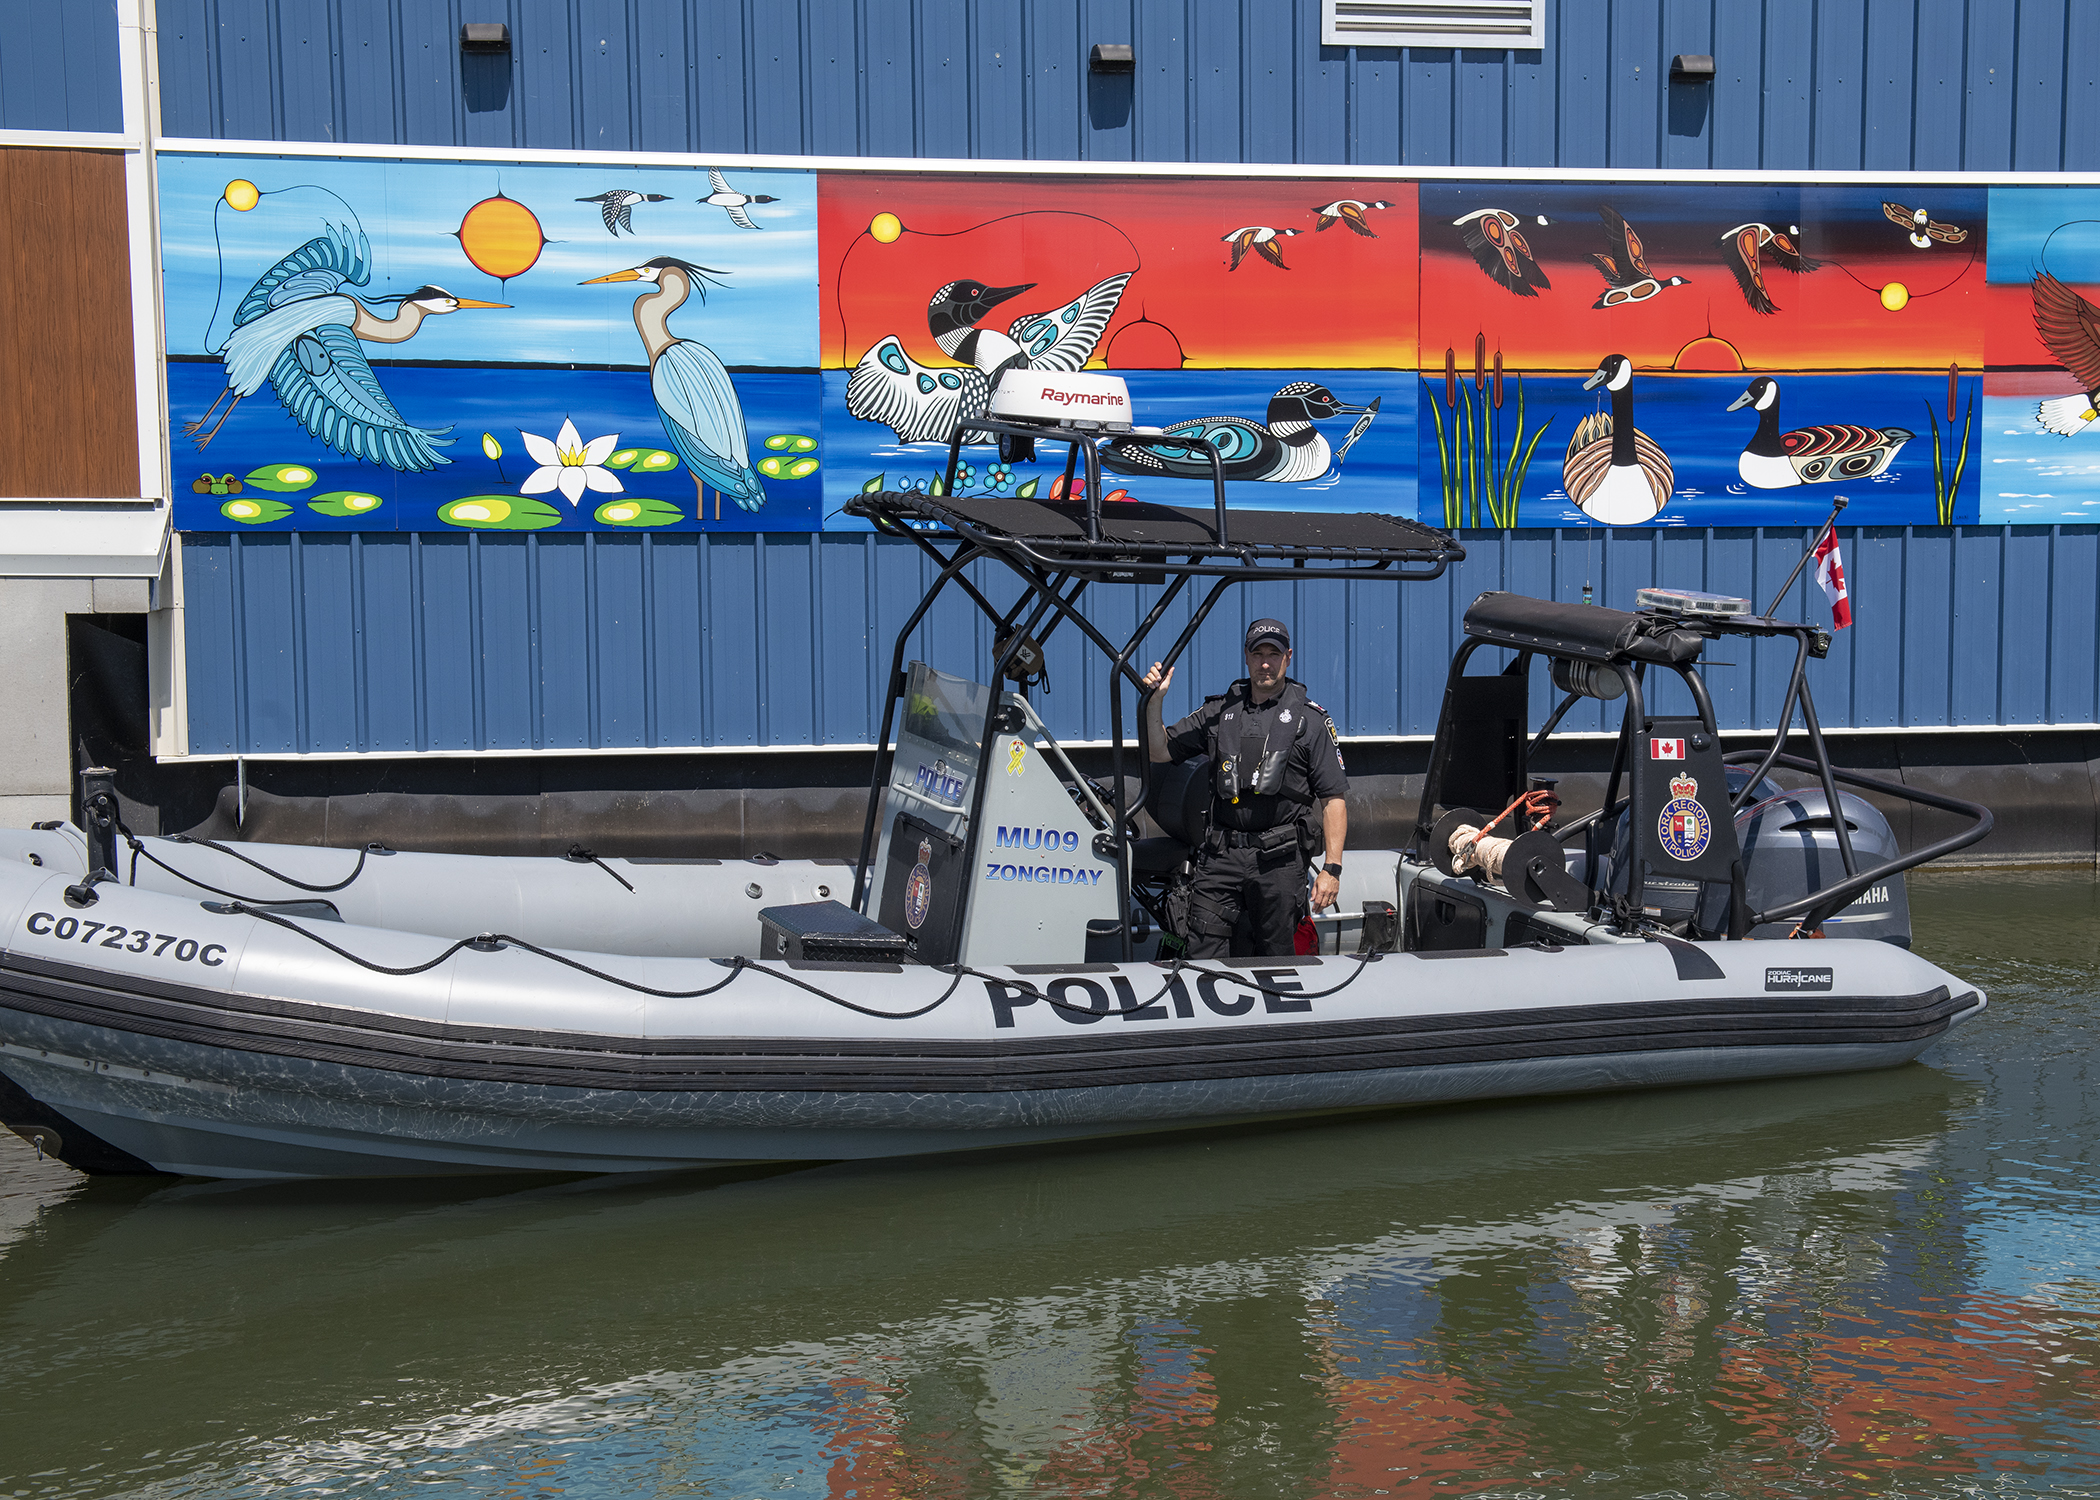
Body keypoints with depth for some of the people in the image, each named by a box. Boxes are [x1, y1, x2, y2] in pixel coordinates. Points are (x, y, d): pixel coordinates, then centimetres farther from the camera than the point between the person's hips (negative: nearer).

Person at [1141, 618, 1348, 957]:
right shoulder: (1218, 711, 13)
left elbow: (1333, 799, 0)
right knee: (1202, 956, -3)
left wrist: (1332, 868, -8)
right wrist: (1154, 702, -2)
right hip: (1221, 856, 2)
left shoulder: (1311, 720, 4)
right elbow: (1159, 753, 15)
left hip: (1278, 858, -2)